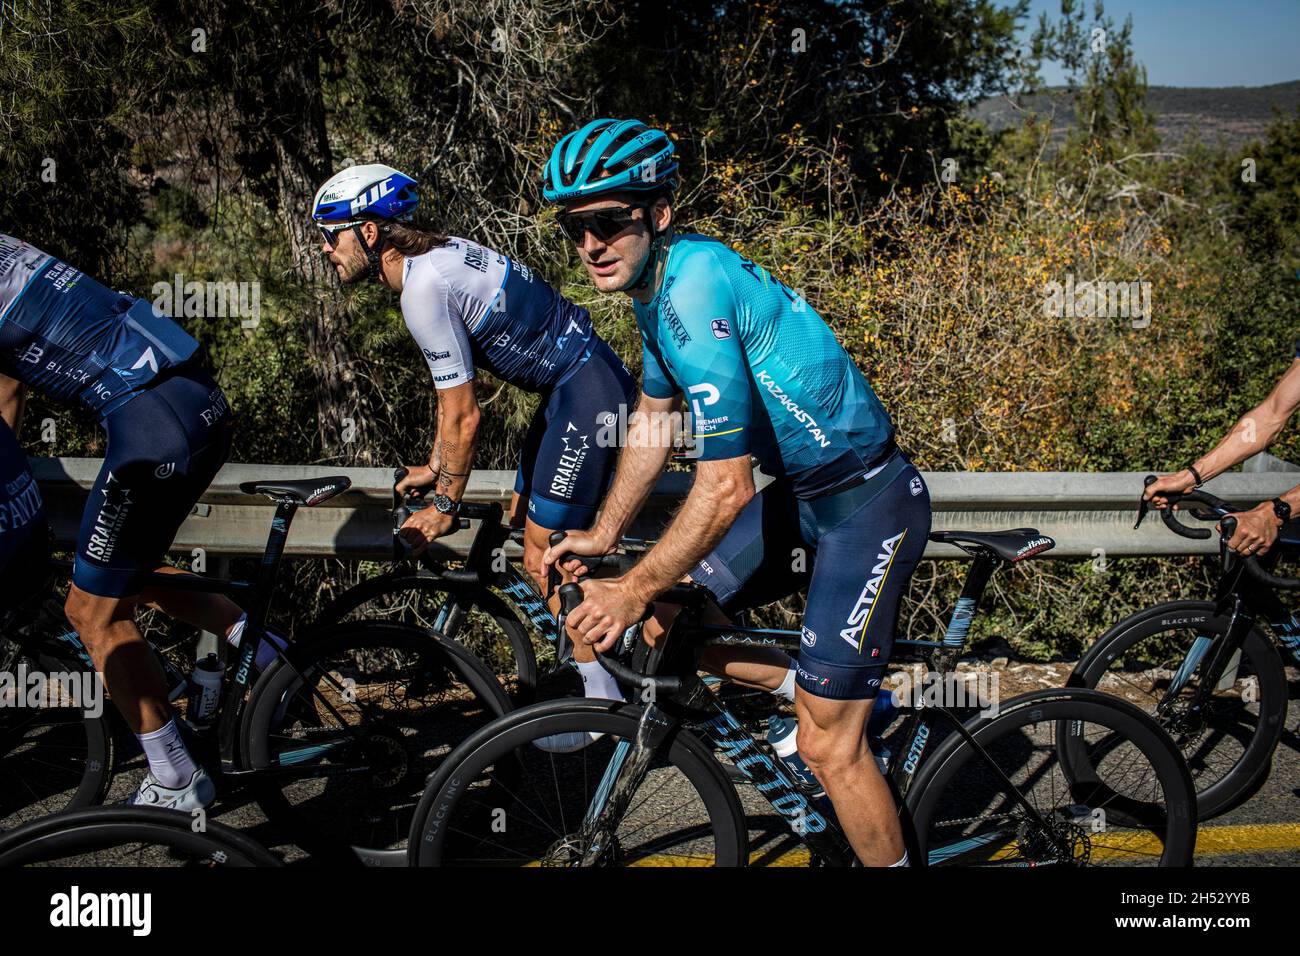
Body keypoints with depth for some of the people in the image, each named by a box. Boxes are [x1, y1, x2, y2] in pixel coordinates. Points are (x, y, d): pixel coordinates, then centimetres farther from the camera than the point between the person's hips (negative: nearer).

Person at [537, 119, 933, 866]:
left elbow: (725, 489, -28)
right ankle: (808, 688, 26)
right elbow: (653, 423, 18)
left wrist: (634, 591, -19)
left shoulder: (697, 286, -27)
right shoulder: (658, 285, 3)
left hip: (870, 504, -9)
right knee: (664, 626, 9)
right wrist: (604, 537, 20)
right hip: (803, 494, 9)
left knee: (827, 748, -5)